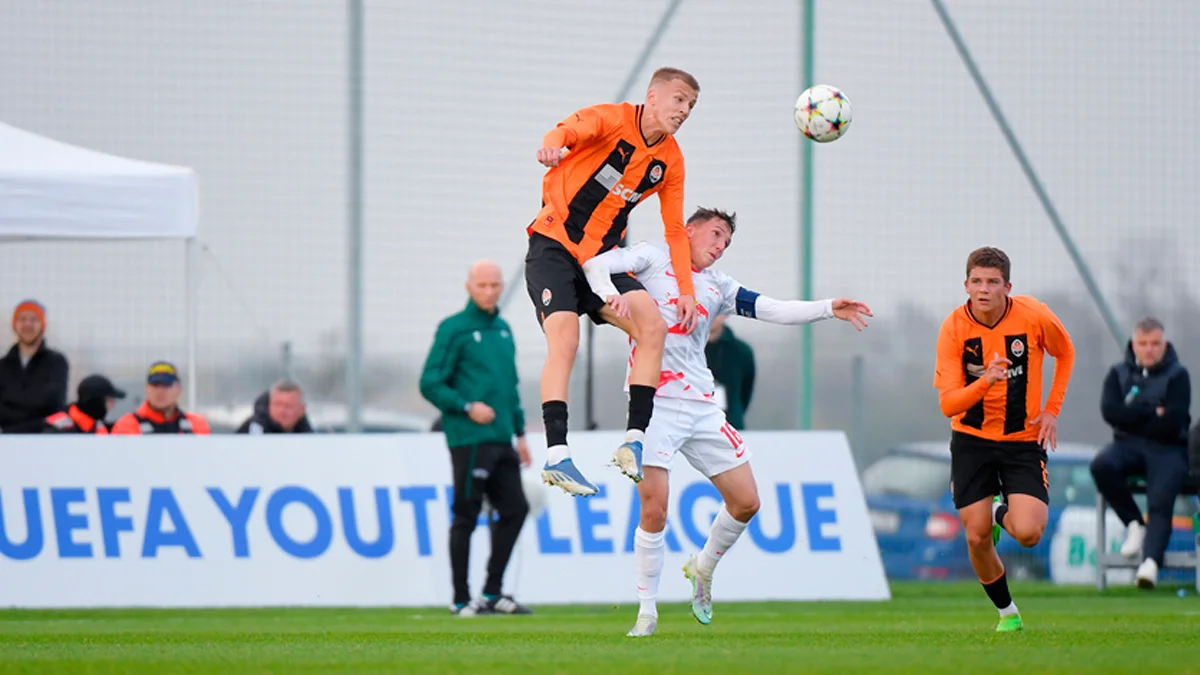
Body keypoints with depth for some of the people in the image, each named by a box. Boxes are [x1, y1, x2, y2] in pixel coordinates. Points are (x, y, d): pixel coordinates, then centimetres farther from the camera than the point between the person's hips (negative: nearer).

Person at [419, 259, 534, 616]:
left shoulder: (503, 329, 16)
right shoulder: (453, 329, -6)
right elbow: (430, 384, -8)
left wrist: (520, 432, 20)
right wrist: (467, 407, -17)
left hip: (501, 439, 7)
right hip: (469, 439, -7)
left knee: (515, 509, 5)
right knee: (466, 516, -3)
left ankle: (493, 592, 15)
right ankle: (462, 598, 4)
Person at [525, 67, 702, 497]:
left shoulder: (670, 160, 7)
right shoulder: (613, 119, -11)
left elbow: (675, 230, 13)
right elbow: (571, 129, -33)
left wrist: (686, 291, 4)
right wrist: (553, 146, -57)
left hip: (599, 260, 6)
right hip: (553, 248, -6)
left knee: (653, 325, -15)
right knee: (565, 341, -23)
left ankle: (633, 440, -12)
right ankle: (556, 455, -27)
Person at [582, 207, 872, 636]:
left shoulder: (717, 288, 19)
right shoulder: (653, 259, 4)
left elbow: (773, 310, 12)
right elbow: (595, 264, -8)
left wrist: (828, 309, -1)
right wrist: (611, 294, -29)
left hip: (701, 407, 6)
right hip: (655, 402, -6)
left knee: (746, 502, 4)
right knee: (654, 511, -13)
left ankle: (703, 569, 31)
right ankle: (647, 612, 0)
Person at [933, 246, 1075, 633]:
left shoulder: (1034, 316, -14)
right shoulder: (954, 328, -15)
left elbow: (1065, 353, 9)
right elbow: (947, 404, -18)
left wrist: (1052, 409, 0)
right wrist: (985, 382, -37)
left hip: (1024, 440, 0)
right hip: (971, 441, 1)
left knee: (1028, 533, -18)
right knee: (977, 539, -4)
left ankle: (1003, 514, 19)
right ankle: (1006, 612, 22)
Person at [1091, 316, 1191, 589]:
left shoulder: (1177, 376, 2)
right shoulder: (1119, 374, 11)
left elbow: (1171, 423, -10)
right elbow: (1109, 411, -6)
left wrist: (1133, 418, -4)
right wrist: (1152, 414, -10)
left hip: (1168, 449, -3)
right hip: (1128, 446, 3)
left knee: (1160, 500, -28)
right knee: (1101, 465, -30)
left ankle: (1151, 562, -44)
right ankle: (1134, 524, -13)